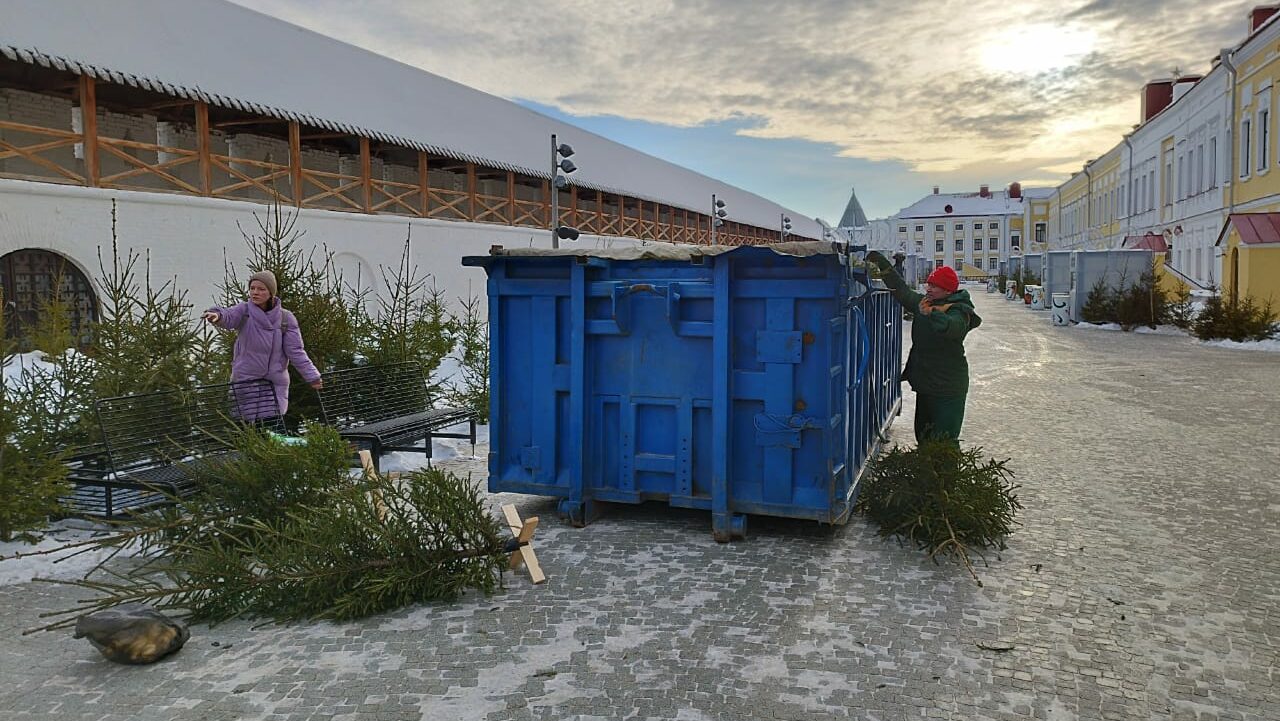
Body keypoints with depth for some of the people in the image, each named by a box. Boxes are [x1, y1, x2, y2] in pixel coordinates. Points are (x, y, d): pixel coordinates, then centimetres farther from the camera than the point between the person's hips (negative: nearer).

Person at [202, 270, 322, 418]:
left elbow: (296, 351, -2)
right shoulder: (243, 311, -1)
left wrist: (312, 376, -11)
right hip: (245, 381, -1)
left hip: (276, 384, 1)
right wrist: (217, 314, -47)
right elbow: (228, 317, -23)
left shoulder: (285, 318, 0)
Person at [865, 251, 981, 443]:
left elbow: (953, 326, -37)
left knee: (944, 442, -10)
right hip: (925, 384, 9)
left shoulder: (958, 311, -16)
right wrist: (882, 264, 12)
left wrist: (931, 314, -51)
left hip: (947, 389, -9)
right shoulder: (925, 303, 8)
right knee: (923, 435, 17)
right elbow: (902, 291, 17)